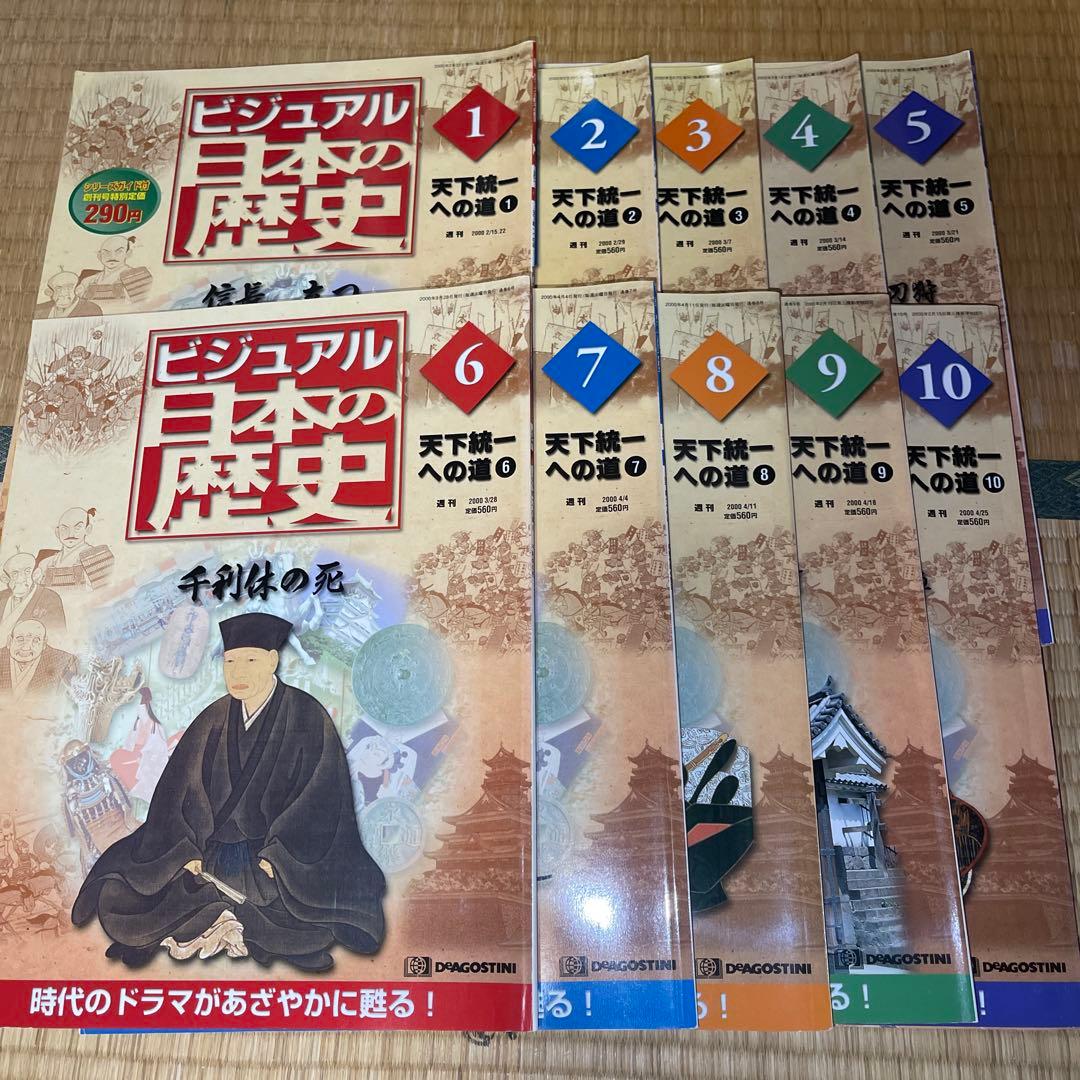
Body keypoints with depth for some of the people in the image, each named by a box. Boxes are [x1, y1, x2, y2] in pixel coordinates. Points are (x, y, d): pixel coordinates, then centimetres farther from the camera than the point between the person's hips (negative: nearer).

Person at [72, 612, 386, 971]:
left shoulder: (308, 719, -8)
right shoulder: (213, 720, 5)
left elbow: (320, 802, -12)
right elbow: (179, 789, 4)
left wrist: (275, 857, -20)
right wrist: (187, 850, -11)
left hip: (278, 857, -3)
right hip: (213, 849, 4)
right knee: (117, 892, -12)